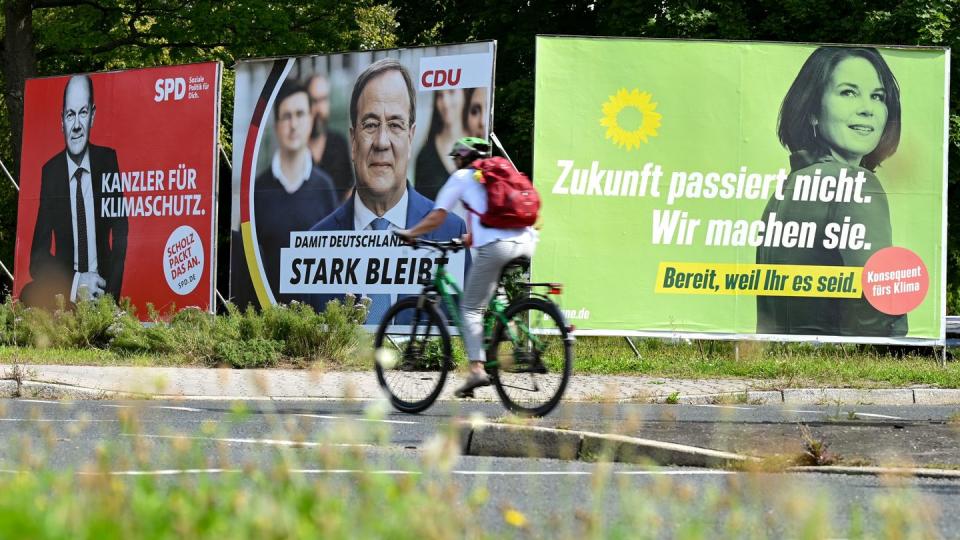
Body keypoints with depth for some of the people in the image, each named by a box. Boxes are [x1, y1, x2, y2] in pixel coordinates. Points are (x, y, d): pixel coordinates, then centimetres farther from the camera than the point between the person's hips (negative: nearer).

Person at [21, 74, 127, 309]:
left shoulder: (108, 160, 4)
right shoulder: (50, 172, 2)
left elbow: (121, 235, 2)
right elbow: (38, 257, -1)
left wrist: (110, 291, -13)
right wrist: (76, 283, -18)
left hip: (102, 287, 0)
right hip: (63, 294, 0)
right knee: (29, 295, -30)